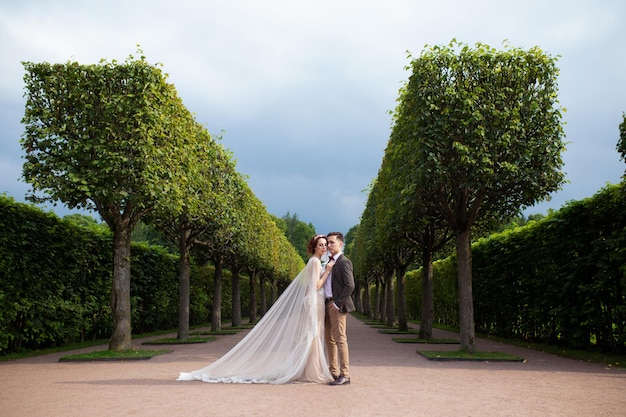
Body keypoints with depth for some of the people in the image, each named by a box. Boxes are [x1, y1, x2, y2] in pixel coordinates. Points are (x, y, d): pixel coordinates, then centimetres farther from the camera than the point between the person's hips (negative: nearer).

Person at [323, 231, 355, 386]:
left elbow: (350, 286, -17)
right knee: (329, 339, 12)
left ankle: (345, 375, -3)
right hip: (327, 304, 9)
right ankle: (333, 372, 21)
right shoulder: (330, 261, 17)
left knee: (340, 339, -7)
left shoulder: (344, 262, -9)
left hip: (337, 306, -9)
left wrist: (337, 303, -17)